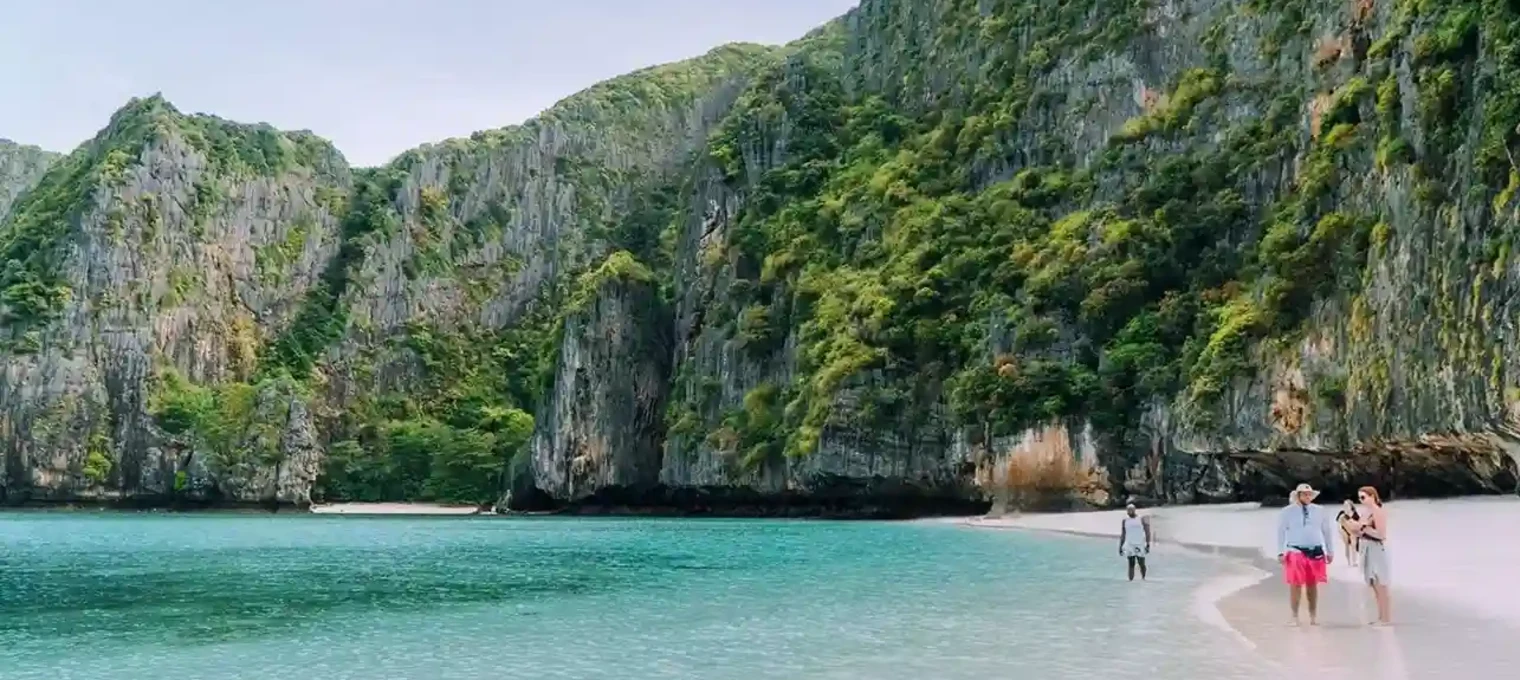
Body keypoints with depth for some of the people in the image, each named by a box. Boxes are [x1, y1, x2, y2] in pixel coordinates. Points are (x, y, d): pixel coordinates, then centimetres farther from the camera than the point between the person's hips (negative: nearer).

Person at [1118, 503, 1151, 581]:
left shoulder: (1141, 519, 0)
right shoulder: (1125, 521, 8)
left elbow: (1147, 532, -1)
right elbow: (1122, 535, 13)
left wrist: (1148, 544, -9)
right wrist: (1120, 546, 9)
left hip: (1140, 545, -1)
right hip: (1129, 545, 1)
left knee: (1141, 564, 3)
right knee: (1131, 565, -6)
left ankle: (1143, 578, 27)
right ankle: (1131, 580, -8)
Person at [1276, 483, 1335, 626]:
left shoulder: (1319, 511, 7)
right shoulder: (1287, 512, 0)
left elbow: (1327, 531, 12)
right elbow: (1281, 532, 1)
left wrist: (1330, 552, 12)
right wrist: (1281, 552, -5)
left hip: (1316, 552, 2)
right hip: (1295, 552, -2)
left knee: (1313, 585, 9)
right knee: (1295, 584, -4)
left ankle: (1313, 616, 19)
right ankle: (1295, 616, 4)